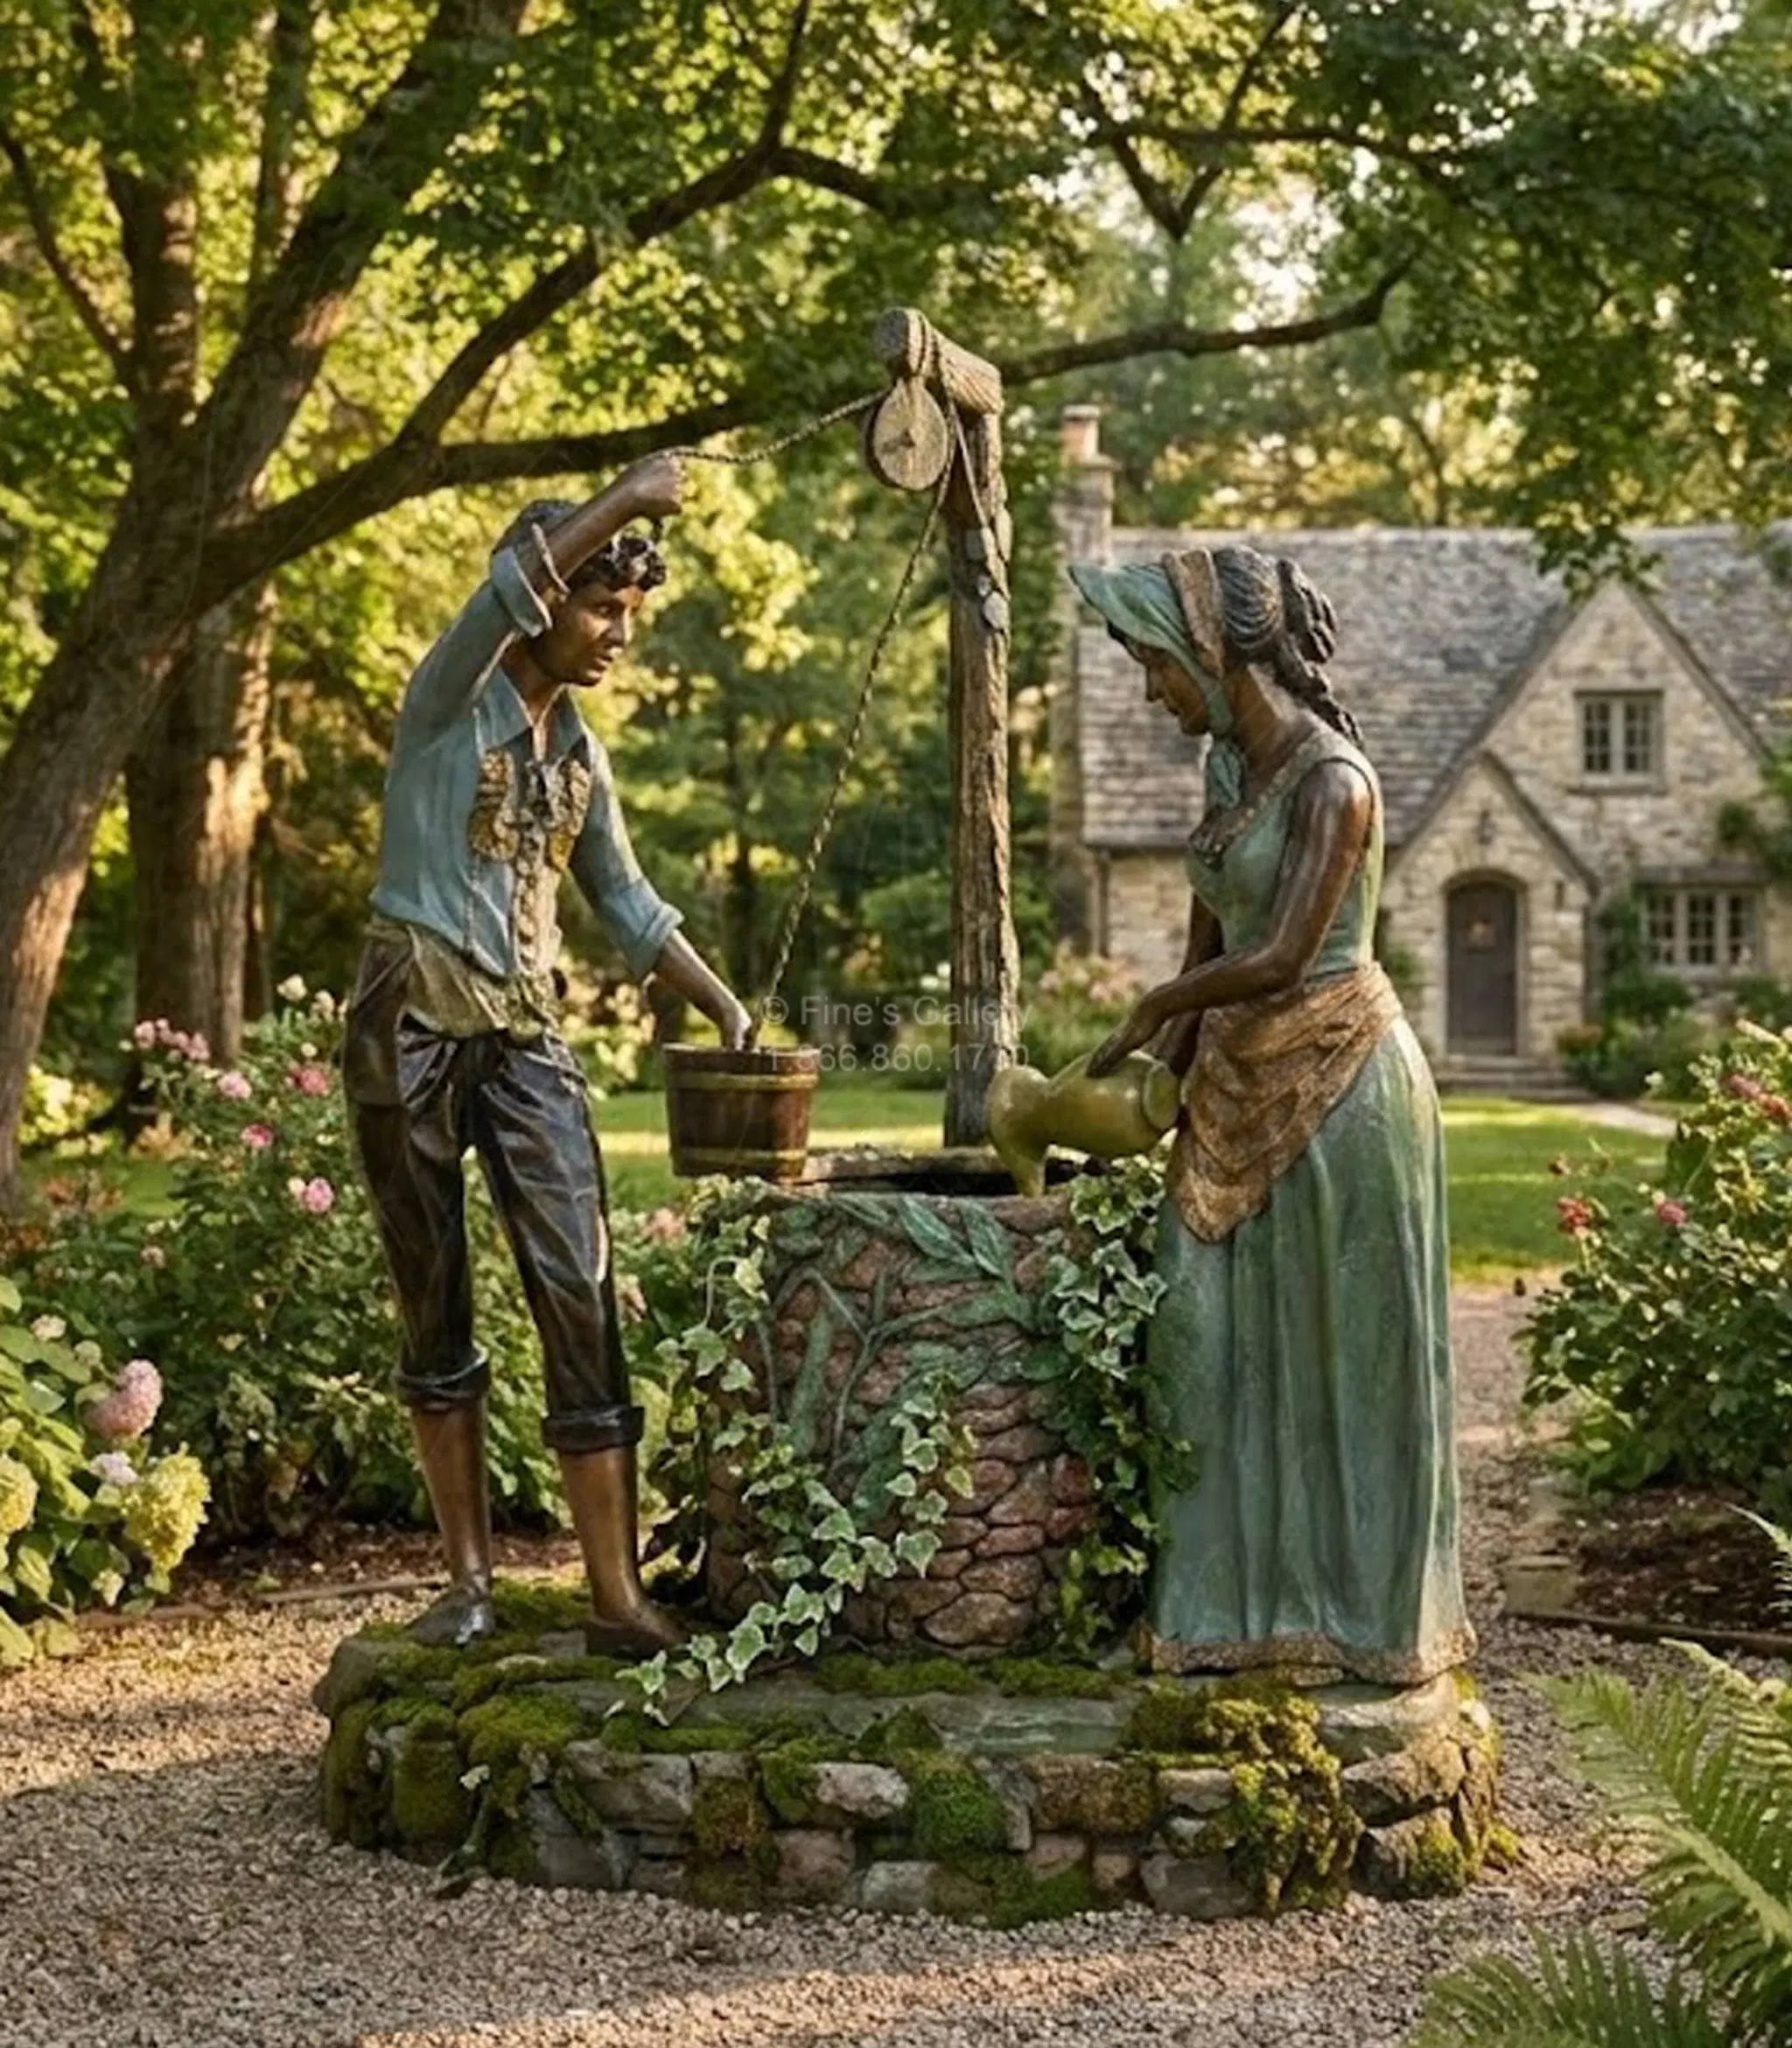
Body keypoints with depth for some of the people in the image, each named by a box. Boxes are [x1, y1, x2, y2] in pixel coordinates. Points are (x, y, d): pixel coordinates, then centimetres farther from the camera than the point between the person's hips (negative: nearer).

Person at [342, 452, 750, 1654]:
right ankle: (471, 1575, 14)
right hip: (412, 1026, -4)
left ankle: (617, 1595, -7)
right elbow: (510, 589, -23)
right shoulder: (451, 701, -4)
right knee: (438, 1315, 4)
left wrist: (727, 1009, 12)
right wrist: (627, 501, -20)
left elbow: (628, 905, 19)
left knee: (583, 1305, -7)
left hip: (526, 1039, 5)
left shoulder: (580, 752, 13)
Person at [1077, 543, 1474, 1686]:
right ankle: (1249, 1602, 19)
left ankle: (1366, 1610, 14)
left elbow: (1279, 959, -22)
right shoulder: (1229, 768, 7)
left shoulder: (1332, 781, -18)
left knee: (1345, 1348, 2)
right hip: (1247, 1094, 8)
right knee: (1228, 1347, 9)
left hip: (1341, 1088, -8)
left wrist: (1155, 1011, -9)